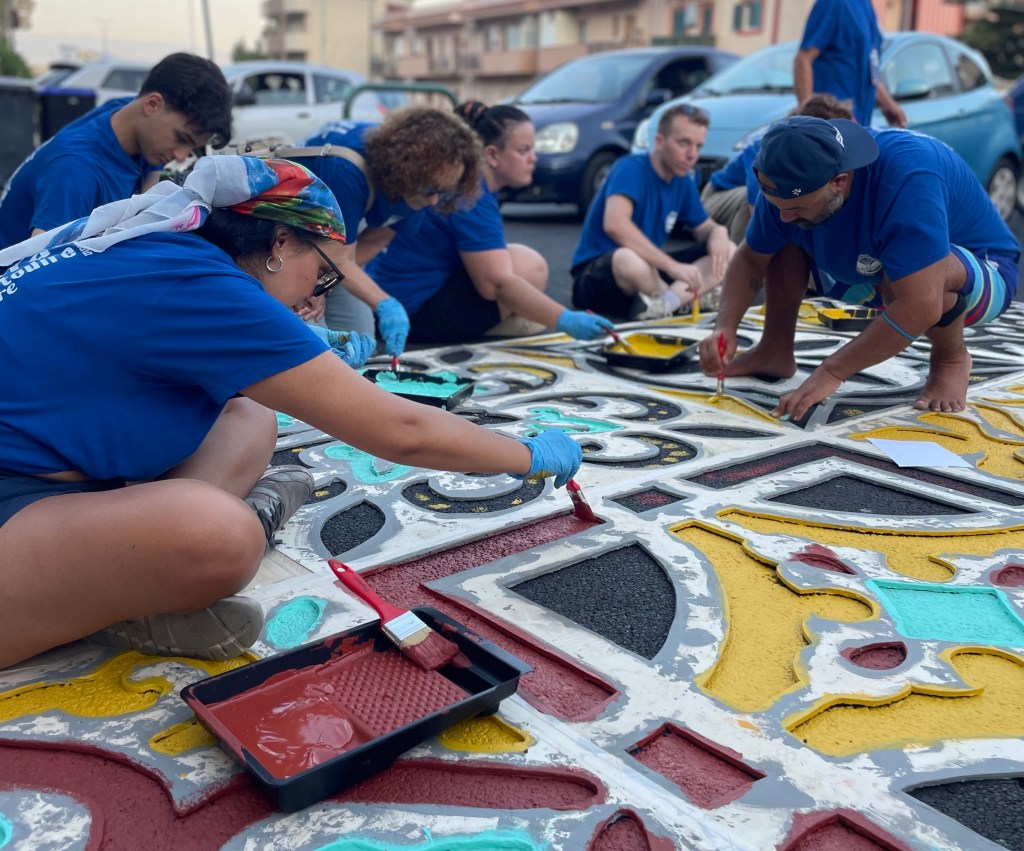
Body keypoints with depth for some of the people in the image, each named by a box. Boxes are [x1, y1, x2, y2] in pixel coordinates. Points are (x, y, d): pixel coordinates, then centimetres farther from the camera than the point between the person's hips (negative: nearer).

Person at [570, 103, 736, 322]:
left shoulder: (684, 183, 6)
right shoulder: (632, 168, -16)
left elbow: (704, 229, 17)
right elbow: (614, 224, -33)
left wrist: (718, 232, -10)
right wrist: (672, 265, -36)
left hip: (650, 272, 8)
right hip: (596, 277, -8)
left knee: (728, 251, -4)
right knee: (628, 259, -42)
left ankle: (665, 302, -26)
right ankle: (684, 298, -14)